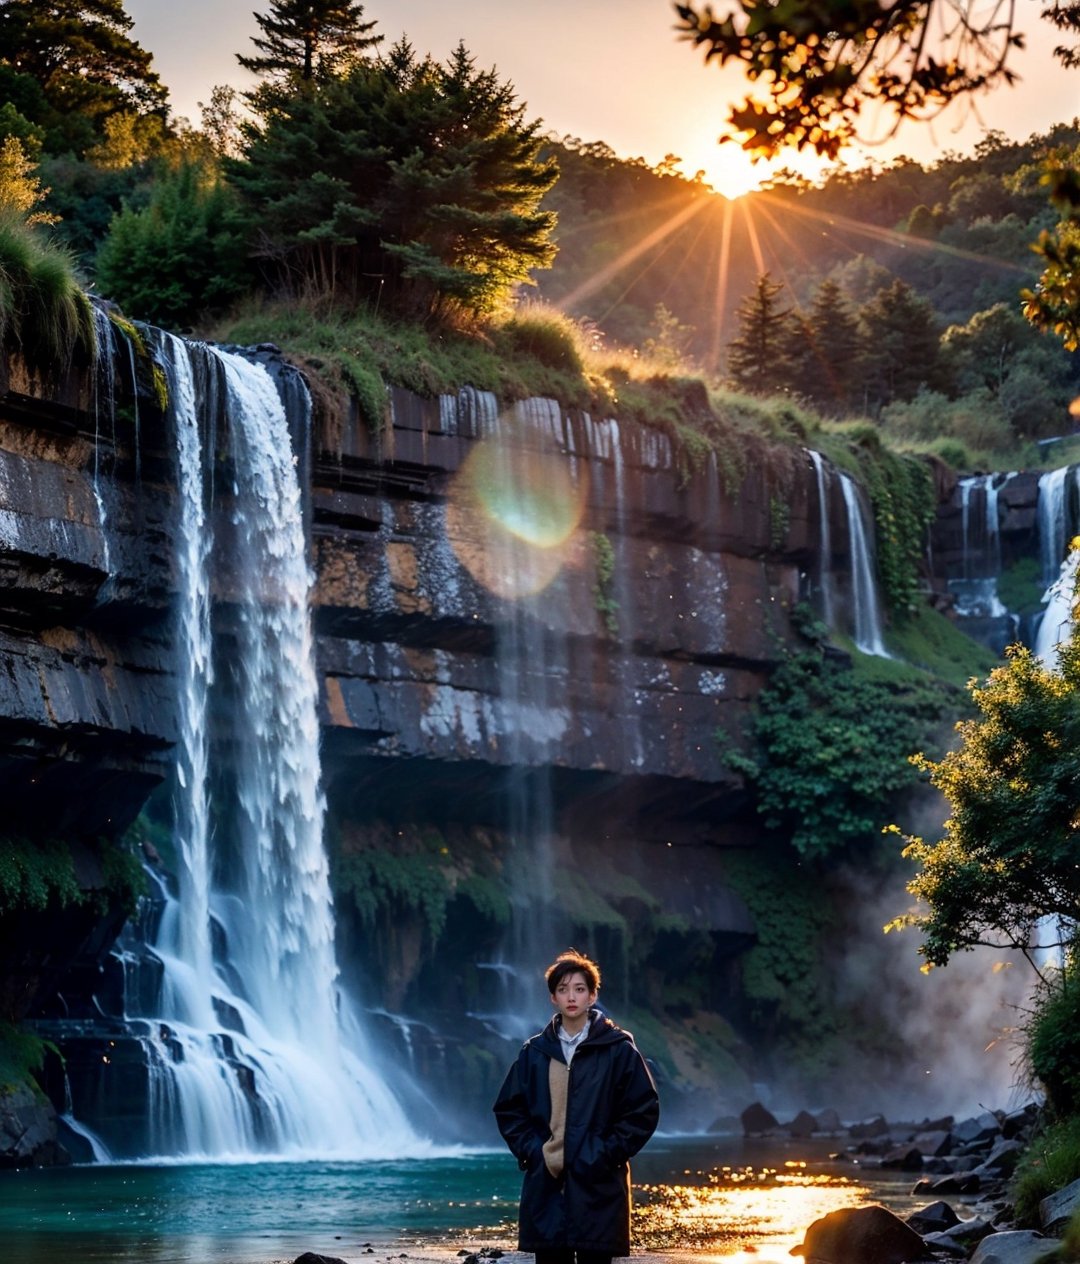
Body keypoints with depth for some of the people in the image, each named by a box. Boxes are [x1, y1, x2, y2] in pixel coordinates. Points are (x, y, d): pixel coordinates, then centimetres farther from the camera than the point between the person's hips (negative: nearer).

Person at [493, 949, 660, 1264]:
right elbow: (508, 1109, 14)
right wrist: (531, 1150, 0)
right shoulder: (535, 1051, 9)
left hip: (597, 1185, -3)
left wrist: (607, 1155, -9)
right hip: (545, 1185, 3)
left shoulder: (618, 1049, 0)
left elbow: (644, 1111, -1)